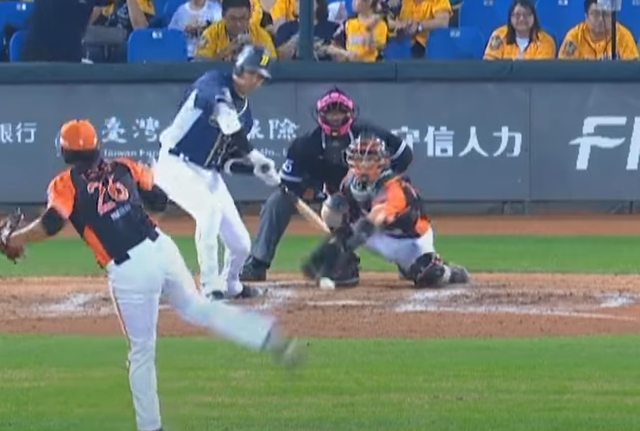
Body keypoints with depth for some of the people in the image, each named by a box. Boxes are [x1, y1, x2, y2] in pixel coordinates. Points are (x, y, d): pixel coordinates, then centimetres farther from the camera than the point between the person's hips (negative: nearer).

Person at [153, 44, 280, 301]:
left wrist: (256, 168, -7)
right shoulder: (215, 83, -11)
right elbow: (216, 99, -37)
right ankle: (211, 287, -25)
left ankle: (231, 286, 36)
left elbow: (227, 162, 11)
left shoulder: (245, 114, 10)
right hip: (176, 166, -7)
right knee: (210, 209, -32)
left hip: (208, 174, 7)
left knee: (241, 244, 4)